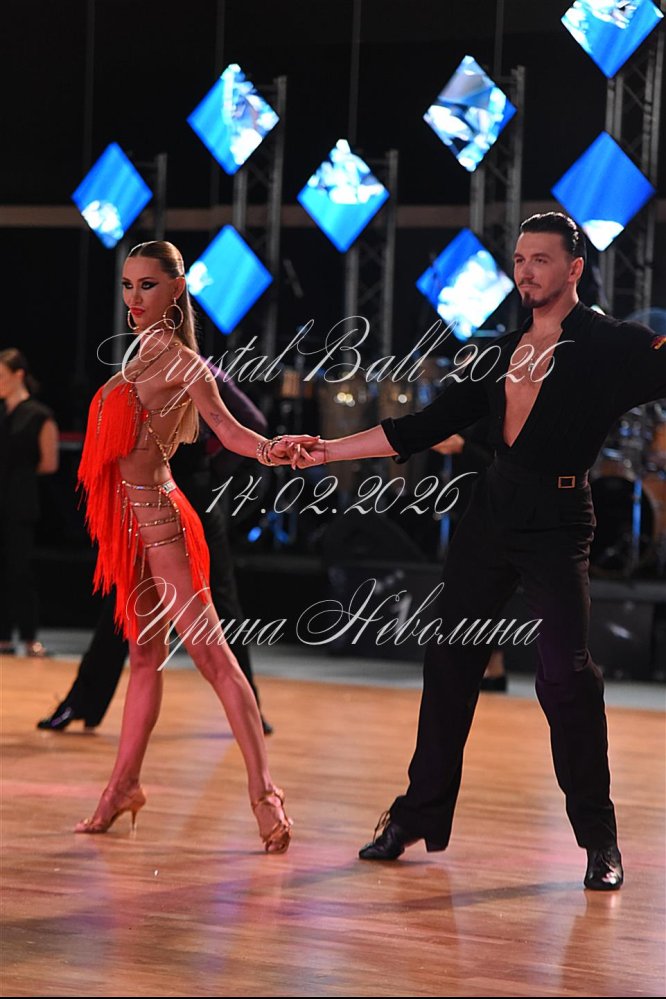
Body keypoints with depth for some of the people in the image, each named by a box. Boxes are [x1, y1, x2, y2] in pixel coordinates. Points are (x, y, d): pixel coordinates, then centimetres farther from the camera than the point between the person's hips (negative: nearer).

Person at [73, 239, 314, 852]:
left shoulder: (181, 362, -12)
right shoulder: (142, 354, 13)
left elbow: (226, 427, -27)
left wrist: (271, 450, -46)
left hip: (156, 517, -8)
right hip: (130, 518, 8)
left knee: (208, 650, -13)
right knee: (145, 653, 15)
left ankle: (264, 792, -18)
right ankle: (124, 786, 22)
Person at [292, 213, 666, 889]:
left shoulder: (609, 344, -2)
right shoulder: (502, 353, 14)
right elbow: (423, 428, 15)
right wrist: (330, 450, 12)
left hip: (557, 525, -6)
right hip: (490, 515, 6)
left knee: (565, 675, -11)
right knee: (450, 663, 8)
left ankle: (599, 840, 1)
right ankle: (420, 814, 19)